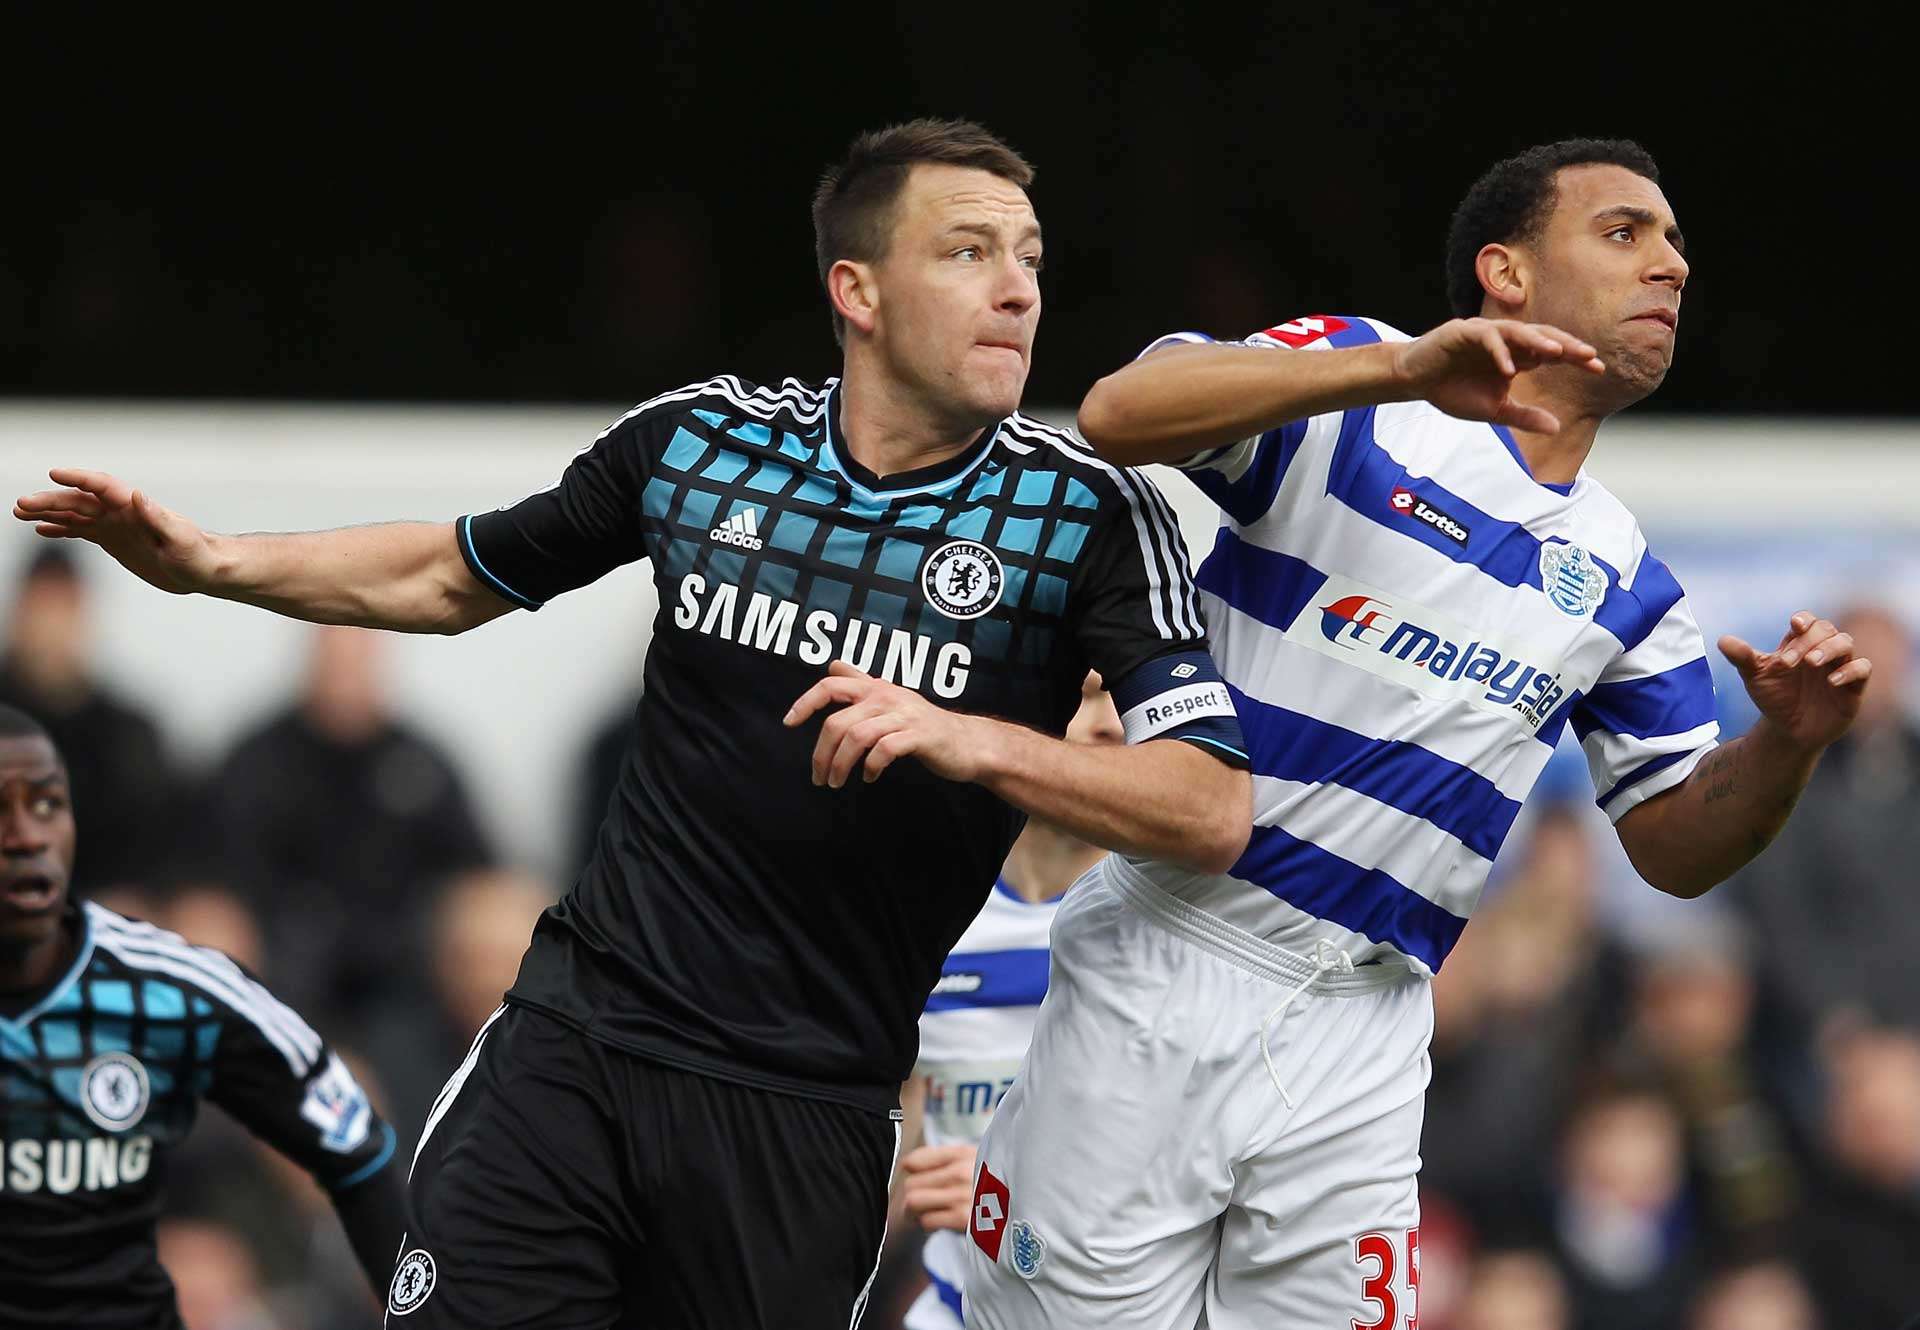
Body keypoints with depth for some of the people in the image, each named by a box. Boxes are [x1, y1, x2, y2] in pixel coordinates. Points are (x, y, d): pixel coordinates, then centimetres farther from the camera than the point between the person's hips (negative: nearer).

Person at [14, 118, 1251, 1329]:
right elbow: (458, 578, 20)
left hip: (806, 1120, -2)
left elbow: (1215, 811, -15)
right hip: (579, 1038, 2)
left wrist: (971, 741, -27)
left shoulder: (1090, 515, -7)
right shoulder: (697, 438, 3)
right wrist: (218, 561, 7)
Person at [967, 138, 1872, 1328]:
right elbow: (1120, 416, -19)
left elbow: (1677, 847, 17)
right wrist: (1402, 369, -30)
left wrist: (1787, 743, -5)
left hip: (1359, 1045, 5)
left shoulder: (1624, 579, 15)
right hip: (1166, 986, -4)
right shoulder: (1356, 400, -1)